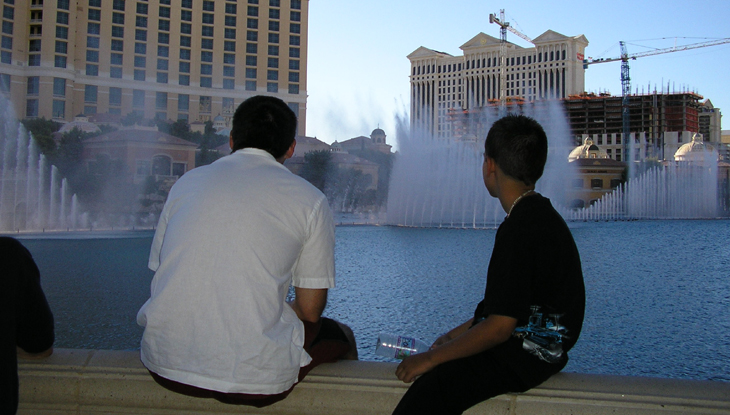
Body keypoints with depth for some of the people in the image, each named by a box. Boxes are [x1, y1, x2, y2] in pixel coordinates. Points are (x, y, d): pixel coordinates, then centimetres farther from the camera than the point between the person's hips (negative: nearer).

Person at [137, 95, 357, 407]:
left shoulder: (187, 182, 10)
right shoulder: (309, 200, -1)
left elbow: (161, 271, 16)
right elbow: (310, 310, 0)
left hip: (164, 366, 5)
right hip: (253, 381, -4)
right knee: (340, 336, 24)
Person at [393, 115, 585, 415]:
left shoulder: (519, 229, -23)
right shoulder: (541, 216, 10)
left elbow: (500, 326, -25)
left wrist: (430, 359, -17)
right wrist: (461, 331, 19)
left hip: (523, 357, -11)